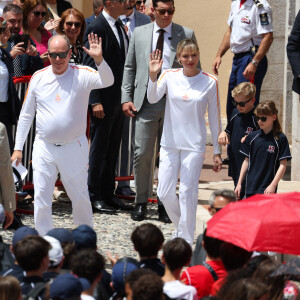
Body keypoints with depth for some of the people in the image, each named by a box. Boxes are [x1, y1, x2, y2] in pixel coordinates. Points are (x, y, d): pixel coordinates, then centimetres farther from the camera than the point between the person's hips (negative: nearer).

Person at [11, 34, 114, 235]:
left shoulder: (81, 75, -5)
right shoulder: (38, 78, 3)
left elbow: (107, 81, -22)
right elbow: (26, 115, 10)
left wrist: (99, 60, -40)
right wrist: (18, 147, 7)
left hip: (74, 148, -2)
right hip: (44, 148, 2)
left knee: (80, 197, 8)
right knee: (41, 199, 1)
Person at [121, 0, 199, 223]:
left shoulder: (186, 35, 5)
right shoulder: (139, 33, 10)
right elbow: (130, 67, 13)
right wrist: (127, 98, 4)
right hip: (146, 103, 1)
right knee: (142, 154, -2)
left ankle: (165, 205, 14)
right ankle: (141, 202, 11)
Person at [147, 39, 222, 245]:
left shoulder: (210, 82, -1)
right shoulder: (170, 76, 1)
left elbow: (214, 117, 3)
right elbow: (153, 98, -13)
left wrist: (217, 152, 3)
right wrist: (153, 76, -30)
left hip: (195, 145, -2)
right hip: (170, 142, 2)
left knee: (188, 193, -5)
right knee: (165, 193, 2)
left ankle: (185, 240, 6)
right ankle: (181, 226, 29)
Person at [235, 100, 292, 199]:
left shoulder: (280, 139, -4)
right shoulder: (252, 137, 7)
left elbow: (282, 165, -5)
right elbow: (247, 161, 13)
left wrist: (273, 185, -13)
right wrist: (239, 183, 10)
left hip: (267, 188, -4)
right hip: (250, 187, 4)